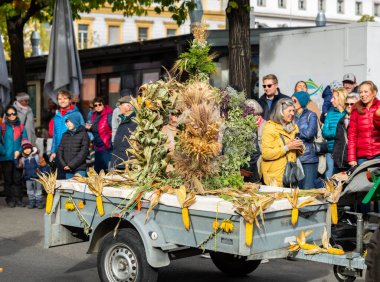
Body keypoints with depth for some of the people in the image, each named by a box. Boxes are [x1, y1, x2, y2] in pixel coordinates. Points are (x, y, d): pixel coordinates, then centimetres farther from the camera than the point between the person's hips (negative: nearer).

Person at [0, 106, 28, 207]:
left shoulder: (21, 126, 7)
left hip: (18, 156, 1)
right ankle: (10, 199, 11)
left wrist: (19, 151, -9)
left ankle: (18, 199, 9)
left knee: (17, 179, 2)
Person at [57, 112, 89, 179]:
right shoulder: (65, 135, 13)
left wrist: (71, 165, -11)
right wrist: (63, 165, -4)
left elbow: (83, 152, -7)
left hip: (79, 169, -4)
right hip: (67, 169, 4)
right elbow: (60, 150, 10)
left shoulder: (83, 134, -1)